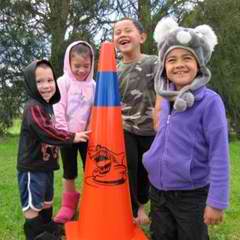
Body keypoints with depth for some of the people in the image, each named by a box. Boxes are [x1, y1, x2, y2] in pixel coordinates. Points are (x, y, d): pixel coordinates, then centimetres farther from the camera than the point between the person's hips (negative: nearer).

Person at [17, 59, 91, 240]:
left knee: (47, 201, 24)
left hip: (46, 164, 10)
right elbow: (46, 132, -29)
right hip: (32, 167, -10)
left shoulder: (47, 105, 10)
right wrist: (72, 137, -21)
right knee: (33, 205, 5)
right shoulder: (33, 107, -21)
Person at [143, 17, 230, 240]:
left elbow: (219, 154, -18)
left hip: (192, 195, -5)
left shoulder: (210, 101, -17)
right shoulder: (166, 100, 0)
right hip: (158, 191, 6)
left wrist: (216, 200, -18)